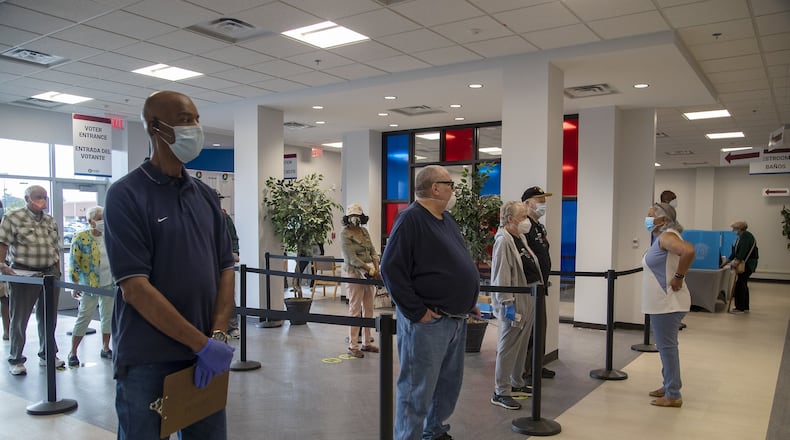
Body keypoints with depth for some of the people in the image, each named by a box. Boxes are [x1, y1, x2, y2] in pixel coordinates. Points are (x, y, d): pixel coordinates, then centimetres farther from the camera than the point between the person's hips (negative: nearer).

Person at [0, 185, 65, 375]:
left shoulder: (51, 221, 12)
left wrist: (58, 273, 10)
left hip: (50, 274, 5)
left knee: (48, 318, 13)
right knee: (19, 319, 5)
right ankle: (16, 360, 18)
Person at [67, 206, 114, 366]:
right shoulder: (80, 238, -8)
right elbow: (74, 263, -8)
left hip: (109, 284, 5)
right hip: (90, 285, -5)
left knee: (108, 316, 9)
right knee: (84, 317, -3)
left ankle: (105, 348, 21)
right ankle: (73, 352, 9)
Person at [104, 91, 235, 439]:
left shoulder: (206, 195, 8)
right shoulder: (126, 195, -9)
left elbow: (225, 270, 6)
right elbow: (134, 288, -16)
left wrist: (218, 336, -8)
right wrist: (202, 343, -16)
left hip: (205, 356, 5)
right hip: (146, 361, -5)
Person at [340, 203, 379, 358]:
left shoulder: (364, 231, 11)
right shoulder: (345, 234, -9)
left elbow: (372, 251, 8)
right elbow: (352, 259, -15)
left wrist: (376, 268, -9)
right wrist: (371, 271, -19)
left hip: (369, 273, 7)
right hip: (354, 273, -6)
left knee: (368, 309, 10)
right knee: (355, 310, -3)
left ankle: (366, 343, 21)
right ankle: (352, 346, 5)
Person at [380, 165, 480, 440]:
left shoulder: (447, 219, 14)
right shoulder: (411, 219, -14)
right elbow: (391, 269, -19)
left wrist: (469, 302, 14)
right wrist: (417, 312, -18)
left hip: (456, 319, 9)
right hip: (428, 322, -9)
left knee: (449, 384, 19)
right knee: (418, 389, 0)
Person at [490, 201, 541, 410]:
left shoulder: (521, 238, 14)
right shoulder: (503, 241, -16)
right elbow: (501, 277, -21)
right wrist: (508, 303, -23)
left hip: (529, 298, 10)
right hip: (515, 301, -10)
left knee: (522, 344, 18)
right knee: (509, 346, -4)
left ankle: (517, 383, 31)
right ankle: (501, 393, 4)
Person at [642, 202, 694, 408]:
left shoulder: (667, 236, -16)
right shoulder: (661, 237, 14)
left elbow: (688, 251, -34)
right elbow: (684, 250, 27)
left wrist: (678, 277, -23)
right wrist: (678, 274, 14)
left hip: (667, 303, -10)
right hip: (661, 303, 10)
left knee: (667, 347, -3)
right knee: (666, 346, 19)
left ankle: (673, 395, 5)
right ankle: (668, 386, 31)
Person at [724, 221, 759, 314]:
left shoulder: (746, 236, -13)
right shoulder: (740, 237, 17)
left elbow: (743, 250, -25)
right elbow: (735, 252, 20)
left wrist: (737, 261, -32)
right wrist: (725, 263, 19)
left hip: (748, 264, -10)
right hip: (744, 264, 10)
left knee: (739, 284, -9)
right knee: (743, 285, 13)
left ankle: (740, 308, -6)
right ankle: (745, 307, 19)